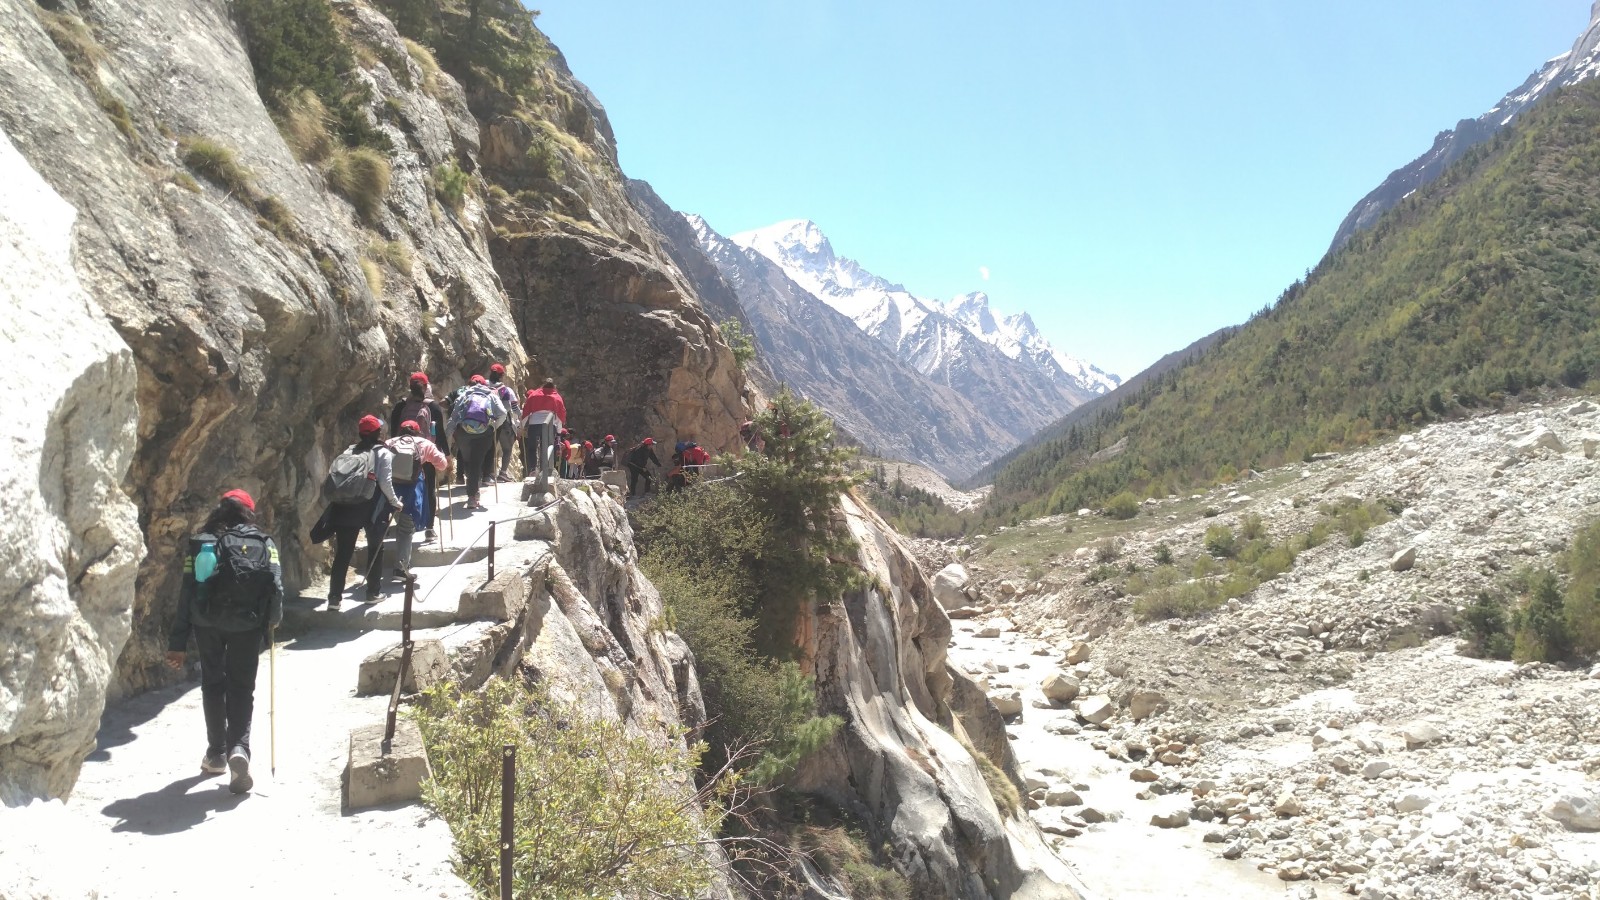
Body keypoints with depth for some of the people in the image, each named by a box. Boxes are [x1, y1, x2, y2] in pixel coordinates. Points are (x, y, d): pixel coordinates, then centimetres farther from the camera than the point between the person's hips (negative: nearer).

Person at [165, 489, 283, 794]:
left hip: (207, 623, 1)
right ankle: (239, 748, -12)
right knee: (241, 688, 9)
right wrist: (273, 620, 10)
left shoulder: (200, 543, 5)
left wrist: (177, 643, 5)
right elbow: (276, 586, -9)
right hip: (246, 624, -1)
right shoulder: (262, 543, 3)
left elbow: (186, 594, 2)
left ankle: (217, 752, 27)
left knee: (213, 684, 20)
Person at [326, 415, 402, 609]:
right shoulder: (383, 453, 2)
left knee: (343, 552, 6)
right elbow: (385, 482, -8)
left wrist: (338, 497, 15)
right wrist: (395, 502, 4)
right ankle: (373, 592, 17)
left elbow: (333, 475, 6)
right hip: (372, 506, -3)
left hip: (345, 505, 3)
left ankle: (334, 598, 3)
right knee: (375, 549, 14)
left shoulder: (349, 451, 14)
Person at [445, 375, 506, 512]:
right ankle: (472, 497, -4)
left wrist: (448, 433, 5)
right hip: (484, 432, -1)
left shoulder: (465, 394, 17)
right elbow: (502, 413, 2)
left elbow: (454, 414, 7)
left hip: (463, 430, 1)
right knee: (477, 462, 2)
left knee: (467, 459, 20)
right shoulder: (491, 396, 17)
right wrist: (495, 426, 17)